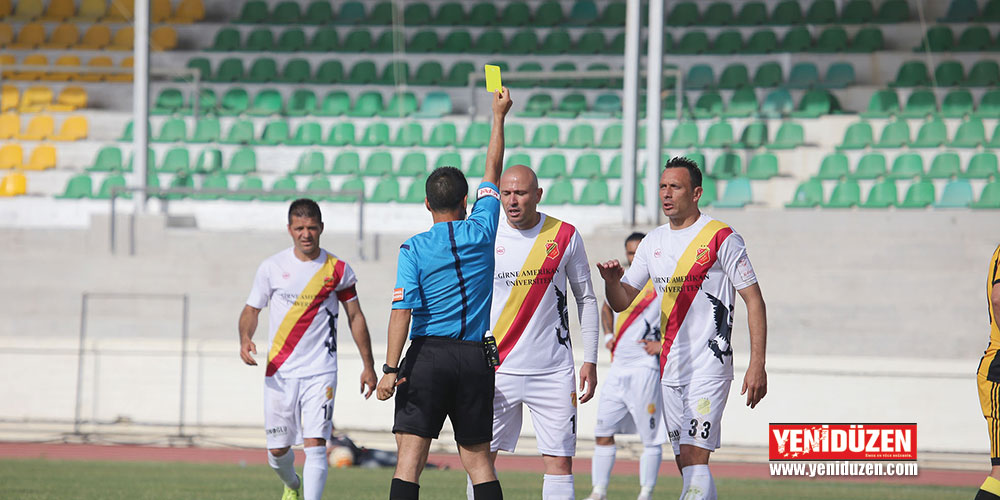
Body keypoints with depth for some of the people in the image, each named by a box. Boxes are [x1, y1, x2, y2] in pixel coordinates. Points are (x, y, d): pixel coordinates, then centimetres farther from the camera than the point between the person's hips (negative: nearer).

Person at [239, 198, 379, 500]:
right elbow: (252, 309, 9)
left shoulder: (338, 270, 1)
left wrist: (368, 366, 11)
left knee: (315, 445, -15)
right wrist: (245, 339, -13)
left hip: (320, 372, -2)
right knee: (277, 449, 8)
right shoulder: (272, 268, 2)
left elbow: (355, 317, 11)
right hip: (279, 371, 2)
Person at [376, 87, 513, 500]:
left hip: (428, 356, -3)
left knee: (409, 458, -7)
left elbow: (402, 311, -12)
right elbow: (492, 174, 19)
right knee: (478, 460, 8)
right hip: (475, 358, 3)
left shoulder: (413, 249, -3)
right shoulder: (482, 232, 4)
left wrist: (391, 368, -14)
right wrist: (499, 116, 30)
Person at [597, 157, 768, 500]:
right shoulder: (653, 242, 12)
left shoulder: (722, 239, -6)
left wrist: (757, 365, -12)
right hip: (670, 369, 7)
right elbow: (622, 302, 16)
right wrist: (612, 281, -8)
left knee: (694, 458, -18)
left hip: (710, 366, -7)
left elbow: (754, 300, -5)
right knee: (687, 467, 8)